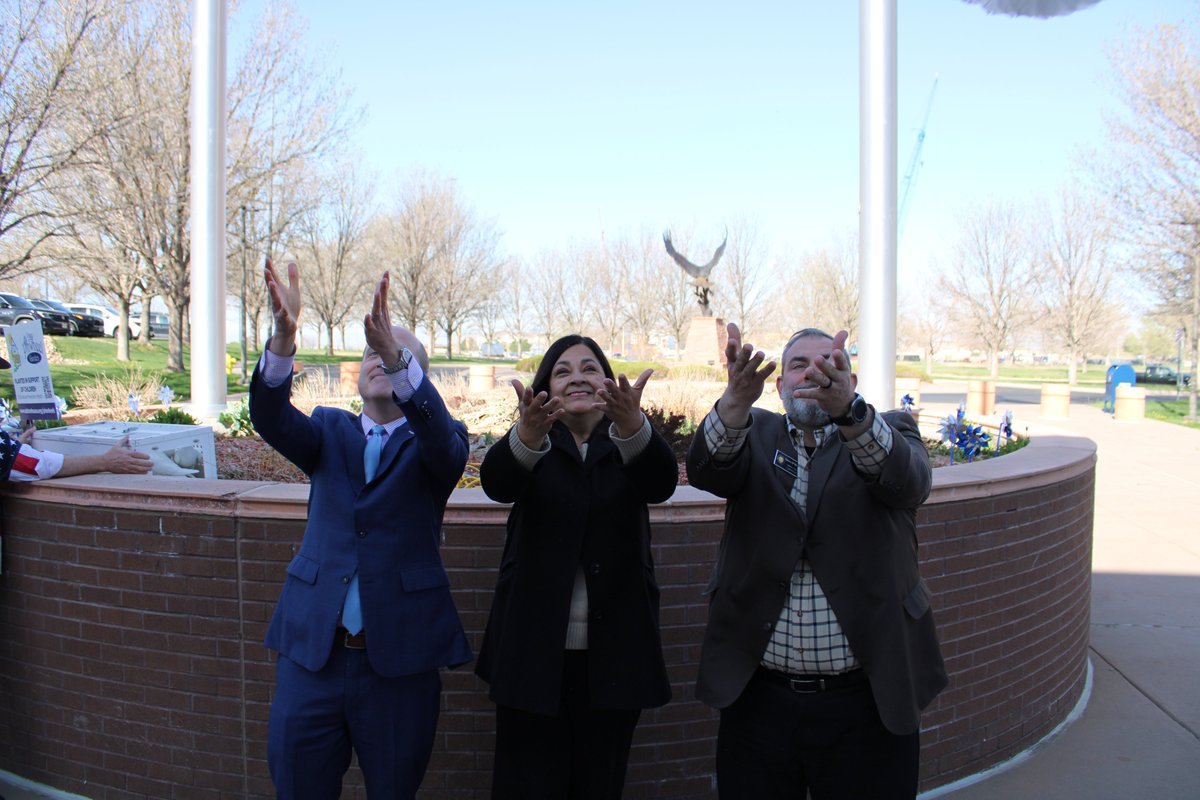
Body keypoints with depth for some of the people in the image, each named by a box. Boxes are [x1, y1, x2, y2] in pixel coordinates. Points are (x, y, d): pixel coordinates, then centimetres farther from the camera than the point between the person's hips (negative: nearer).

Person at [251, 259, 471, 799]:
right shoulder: (329, 432, 10)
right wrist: (283, 338, -29)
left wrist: (398, 356, -38)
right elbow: (271, 418, -9)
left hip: (399, 657, -2)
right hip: (312, 651, 2)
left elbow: (443, 441, -22)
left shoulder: (434, 444, 3)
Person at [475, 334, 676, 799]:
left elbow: (662, 482, -18)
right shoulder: (530, 444, 4)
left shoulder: (628, 444, 5)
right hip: (534, 649, -1)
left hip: (613, 651, 1)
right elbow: (497, 482, -19)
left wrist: (632, 423, -39)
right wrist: (527, 434, -41)